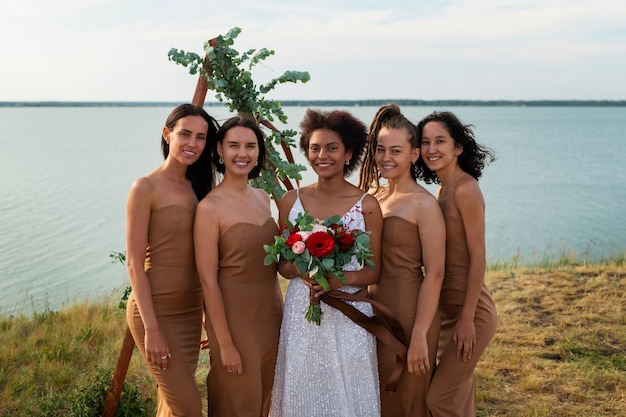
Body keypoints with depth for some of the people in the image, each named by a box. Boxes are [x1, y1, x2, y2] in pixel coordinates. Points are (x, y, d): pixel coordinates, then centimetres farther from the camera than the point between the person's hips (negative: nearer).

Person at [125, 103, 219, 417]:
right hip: (156, 310, -6)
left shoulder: (198, 186, 9)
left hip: (191, 310, 6)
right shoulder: (146, 187, -10)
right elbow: (134, 263, -13)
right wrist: (151, 328, -17)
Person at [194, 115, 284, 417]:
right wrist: (225, 344, -15)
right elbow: (208, 281, -16)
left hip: (271, 313, 7)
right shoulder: (210, 207, -15)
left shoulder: (264, 198, 5)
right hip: (234, 316, -6)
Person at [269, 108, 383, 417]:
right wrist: (301, 270, -14)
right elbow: (282, 265, 8)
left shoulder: (367, 205, -4)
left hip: (349, 316, -2)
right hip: (301, 313, 2)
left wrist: (341, 278, -19)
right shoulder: (291, 201, 2)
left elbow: (373, 271, 0)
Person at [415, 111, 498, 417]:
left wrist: (467, 318, -18)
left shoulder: (465, 188, -16)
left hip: (469, 311, -8)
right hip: (447, 309, 8)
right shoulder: (442, 191, 9)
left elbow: (478, 258, -18)